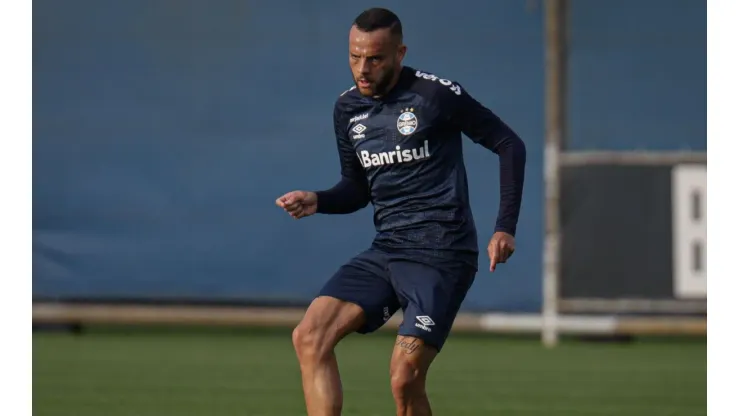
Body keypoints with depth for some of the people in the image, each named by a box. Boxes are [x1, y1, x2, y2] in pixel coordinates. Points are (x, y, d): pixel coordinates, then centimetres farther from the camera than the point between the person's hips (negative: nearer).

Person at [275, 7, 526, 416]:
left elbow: (510, 145, -1)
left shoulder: (436, 95, -9)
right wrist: (316, 201, -2)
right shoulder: (347, 108, 9)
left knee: (404, 380, -16)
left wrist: (505, 228, -6)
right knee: (309, 337, -13)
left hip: (441, 254, -6)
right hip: (386, 250, 6)